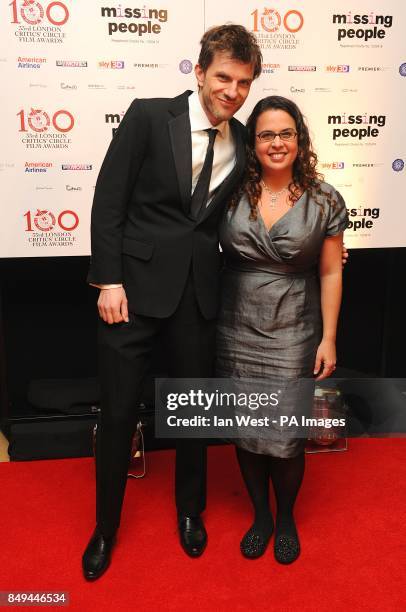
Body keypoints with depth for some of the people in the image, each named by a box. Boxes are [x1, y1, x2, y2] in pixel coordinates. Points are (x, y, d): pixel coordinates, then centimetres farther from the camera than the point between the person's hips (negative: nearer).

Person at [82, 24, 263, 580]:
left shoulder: (243, 142, 6)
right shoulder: (148, 116, -6)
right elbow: (108, 201, -7)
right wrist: (109, 279, -12)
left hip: (198, 292, 4)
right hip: (135, 285, -3)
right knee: (119, 412, 6)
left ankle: (190, 510, 41)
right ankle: (106, 527, 30)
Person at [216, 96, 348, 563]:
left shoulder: (324, 201, -4)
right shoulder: (232, 194, -2)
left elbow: (330, 273, -1)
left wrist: (328, 338, -3)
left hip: (293, 335, -1)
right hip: (237, 331, 2)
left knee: (285, 437, 2)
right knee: (245, 432, 12)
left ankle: (286, 519, 33)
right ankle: (260, 516, 37)